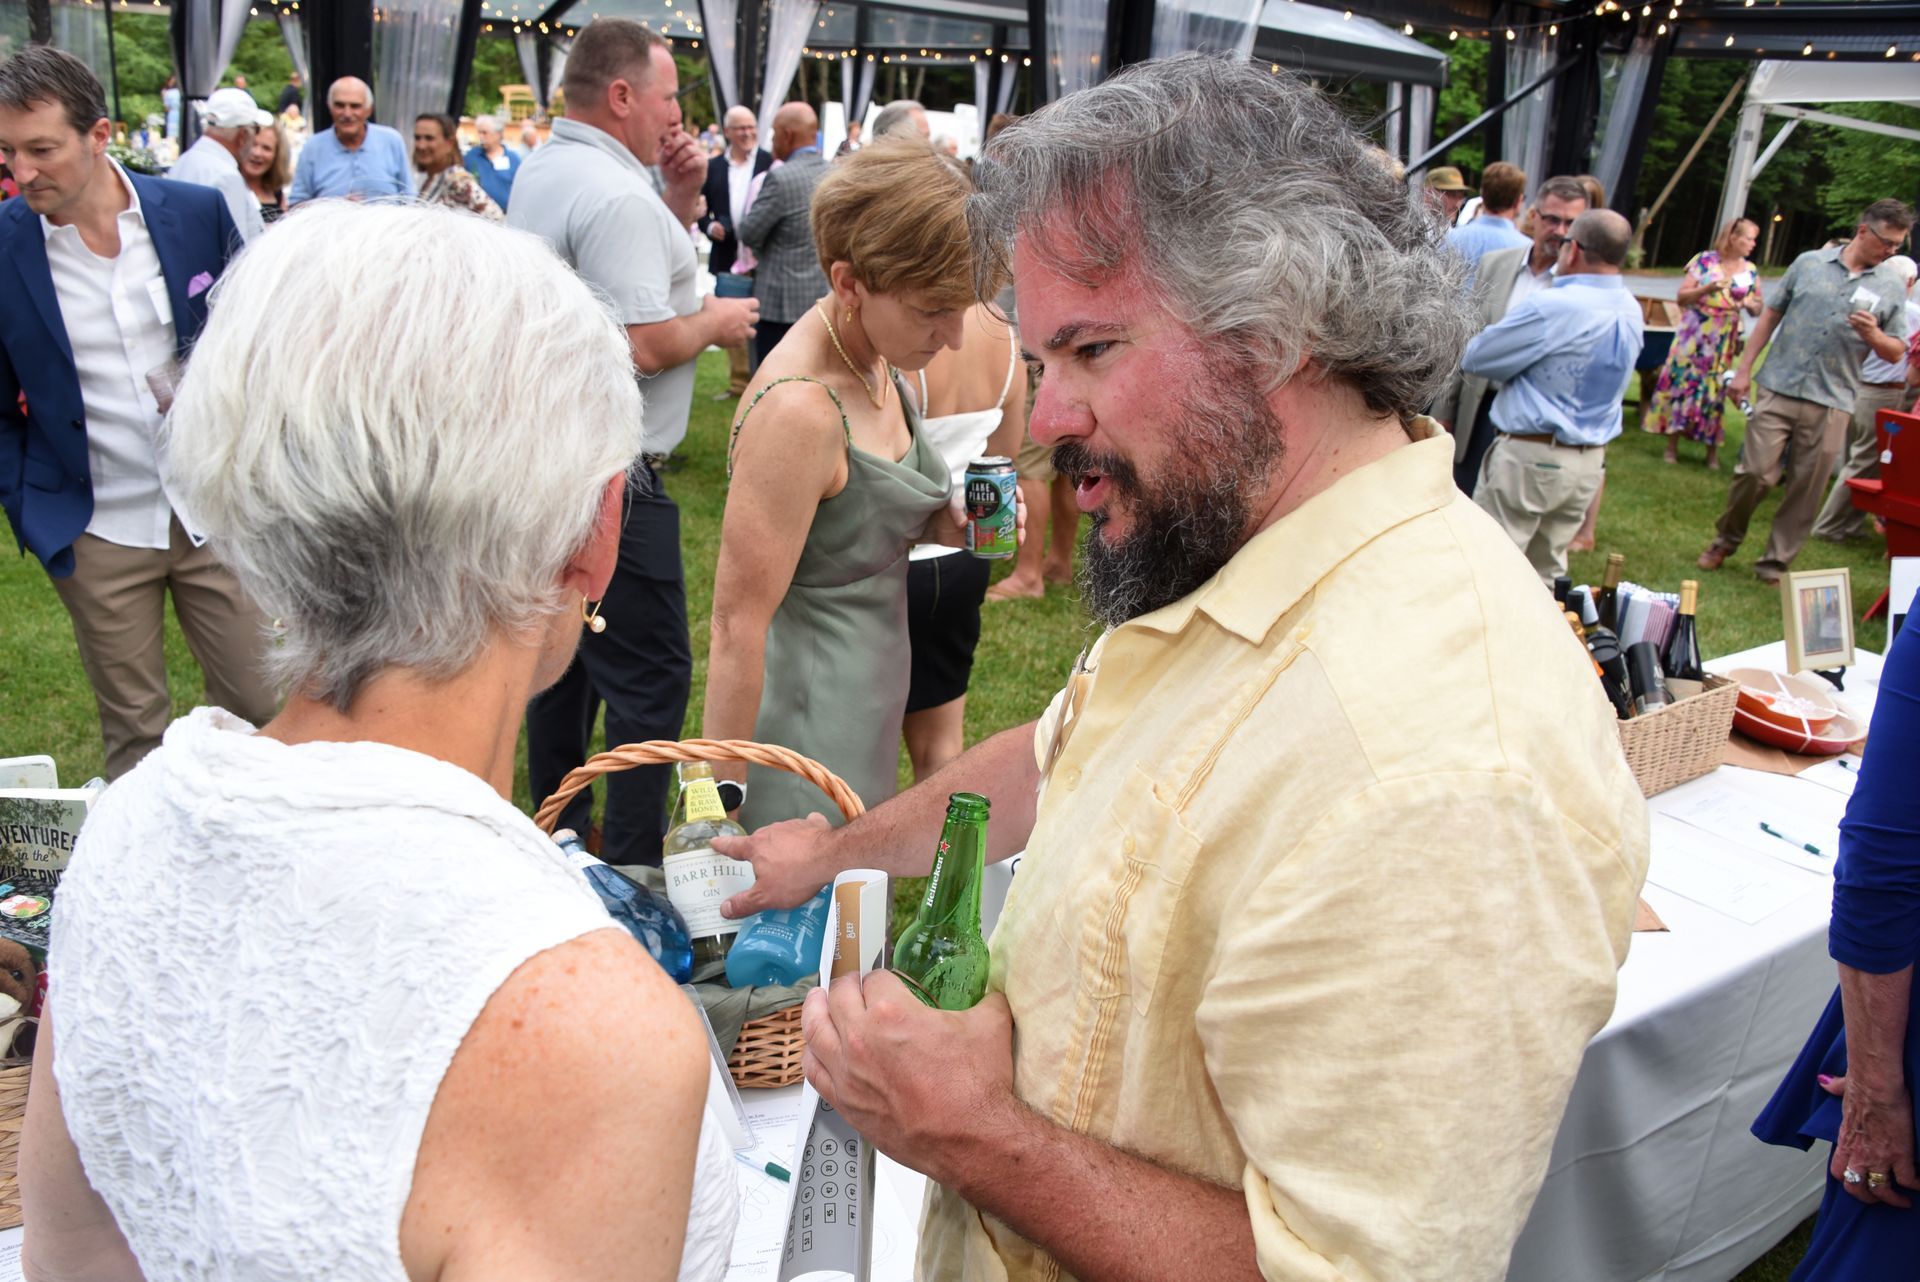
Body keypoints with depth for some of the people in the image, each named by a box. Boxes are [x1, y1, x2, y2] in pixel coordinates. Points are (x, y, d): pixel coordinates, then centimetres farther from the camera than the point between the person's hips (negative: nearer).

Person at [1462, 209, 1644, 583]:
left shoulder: (1554, 307, -20)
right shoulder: (1631, 312, 5)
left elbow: (1477, 359, -13)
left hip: (1531, 456, -8)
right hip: (1591, 461, 8)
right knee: (1547, 573, 15)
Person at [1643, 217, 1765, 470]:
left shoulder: (1751, 271, 7)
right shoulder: (1705, 260, -2)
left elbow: (1757, 310, 13)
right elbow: (1682, 296, -3)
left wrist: (1750, 304, -10)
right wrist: (1707, 289, -19)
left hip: (1724, 341, 2)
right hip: (1694, 334, -2)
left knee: (1715, 391, 1)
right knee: (1682, 382, -2)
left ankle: (1713, 452, 8)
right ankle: (1672, 446, 8)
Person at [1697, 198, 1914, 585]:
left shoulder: (1893, 288, 7)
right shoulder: (1810, 263, 6)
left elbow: (1896, 352, 9)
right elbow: (1771, 315, 9)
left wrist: (1873, 334, -13)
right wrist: (1744, 368, 3)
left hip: (1831, 403, 1)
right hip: (1778, 389, -1)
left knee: (1807, 489, 3)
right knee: (1755, 472, -3)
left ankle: (1776, 561, 15)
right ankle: (1725, 541, 19)